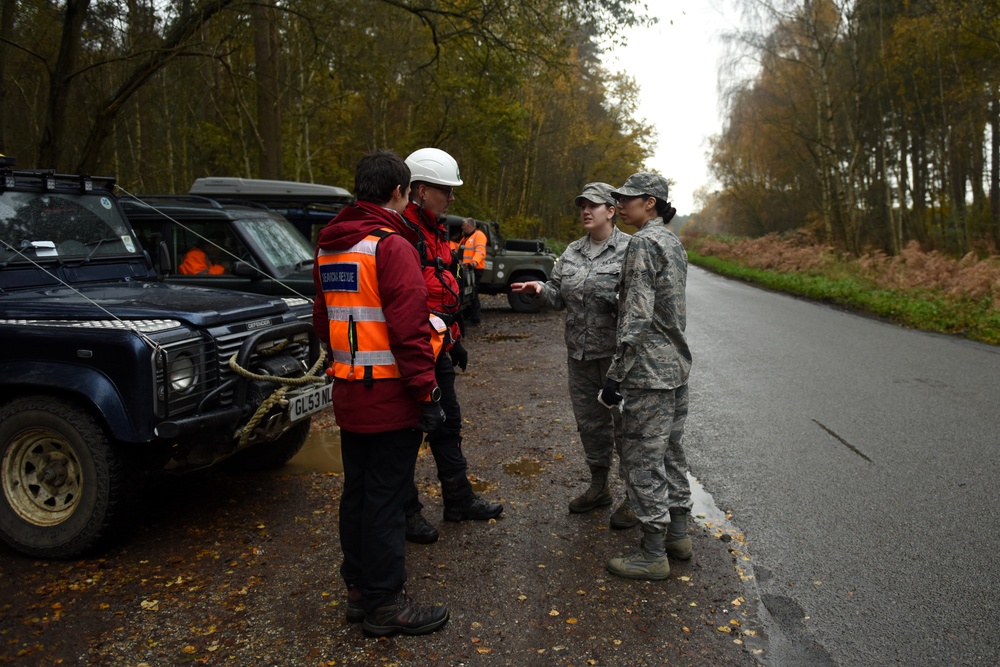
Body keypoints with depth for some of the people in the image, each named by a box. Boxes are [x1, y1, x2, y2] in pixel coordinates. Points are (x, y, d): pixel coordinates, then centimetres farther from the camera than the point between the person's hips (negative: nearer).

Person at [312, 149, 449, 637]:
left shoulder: (328, 248, 12)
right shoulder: (392, 245, -15)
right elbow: (409, 328, -21)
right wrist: (427, 392, -16)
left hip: (348, 394, 9)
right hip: (390, 395, -9)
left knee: (357, 492, 17)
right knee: (386, 500, 1)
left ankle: (359, 590, 30)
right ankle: (384, 605, 12)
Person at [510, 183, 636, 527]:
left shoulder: (629, 249, -8)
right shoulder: (572, 252, 12)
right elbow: (558, 294, 14)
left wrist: (618, 302, -27)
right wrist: (540, 289, -6)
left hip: (617, 353, -6)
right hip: (579, 353, 7)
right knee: (590, 421, 17)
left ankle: (635, 498, 18)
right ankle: (599, 486, 35)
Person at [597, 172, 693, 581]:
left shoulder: (643, 243, -16)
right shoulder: (673, 242, 14)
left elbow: (636, 318, -22)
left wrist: (616, 376, -19)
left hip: (649, 372, -10)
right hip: (677, 365, 10)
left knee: (642, 459, -2)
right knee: (670, 450, 18)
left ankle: (653, 555, 8)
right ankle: (678, 534, 30)